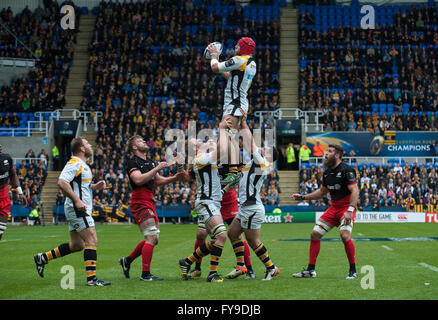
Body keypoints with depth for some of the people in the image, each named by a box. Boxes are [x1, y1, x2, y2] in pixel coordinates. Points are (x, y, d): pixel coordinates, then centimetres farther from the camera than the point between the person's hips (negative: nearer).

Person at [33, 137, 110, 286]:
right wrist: (77, 200, -27)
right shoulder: (75, 163, -13)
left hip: (78, 209, 10)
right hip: (77, 209, -10)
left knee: (77, 245, 13)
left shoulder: (82, 164, 19)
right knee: (92, 240, -13)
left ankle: (43, 258, 21)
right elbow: (61, 182, -24)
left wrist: (94, 186, 12)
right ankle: (91, 278, -14)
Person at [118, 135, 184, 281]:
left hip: (149, 203, 9)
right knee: (152, 237, -14)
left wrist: (174, 178, 8)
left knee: (153, 239, 11)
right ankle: (145, 274, -10)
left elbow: (157, 181, 23)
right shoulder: (133, 162, -9)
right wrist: (157, 168, -24)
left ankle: (127, 260, 26)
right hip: (140, 204, -9)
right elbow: (138, 180, -25)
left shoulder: (150, 162, 18)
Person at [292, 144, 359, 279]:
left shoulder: (346, 170, -14)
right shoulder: (327, 172, 10)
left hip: (347, 207, -8)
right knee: (315, 234, 2)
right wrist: (303, 197, 16)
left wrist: (350, 210, -31)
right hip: (333, 207, 8)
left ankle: (353, 270, -11)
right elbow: (322, 192, 23)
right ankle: (310, 270, 11)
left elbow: (355, 191, -21)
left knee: (345, 235, -27)